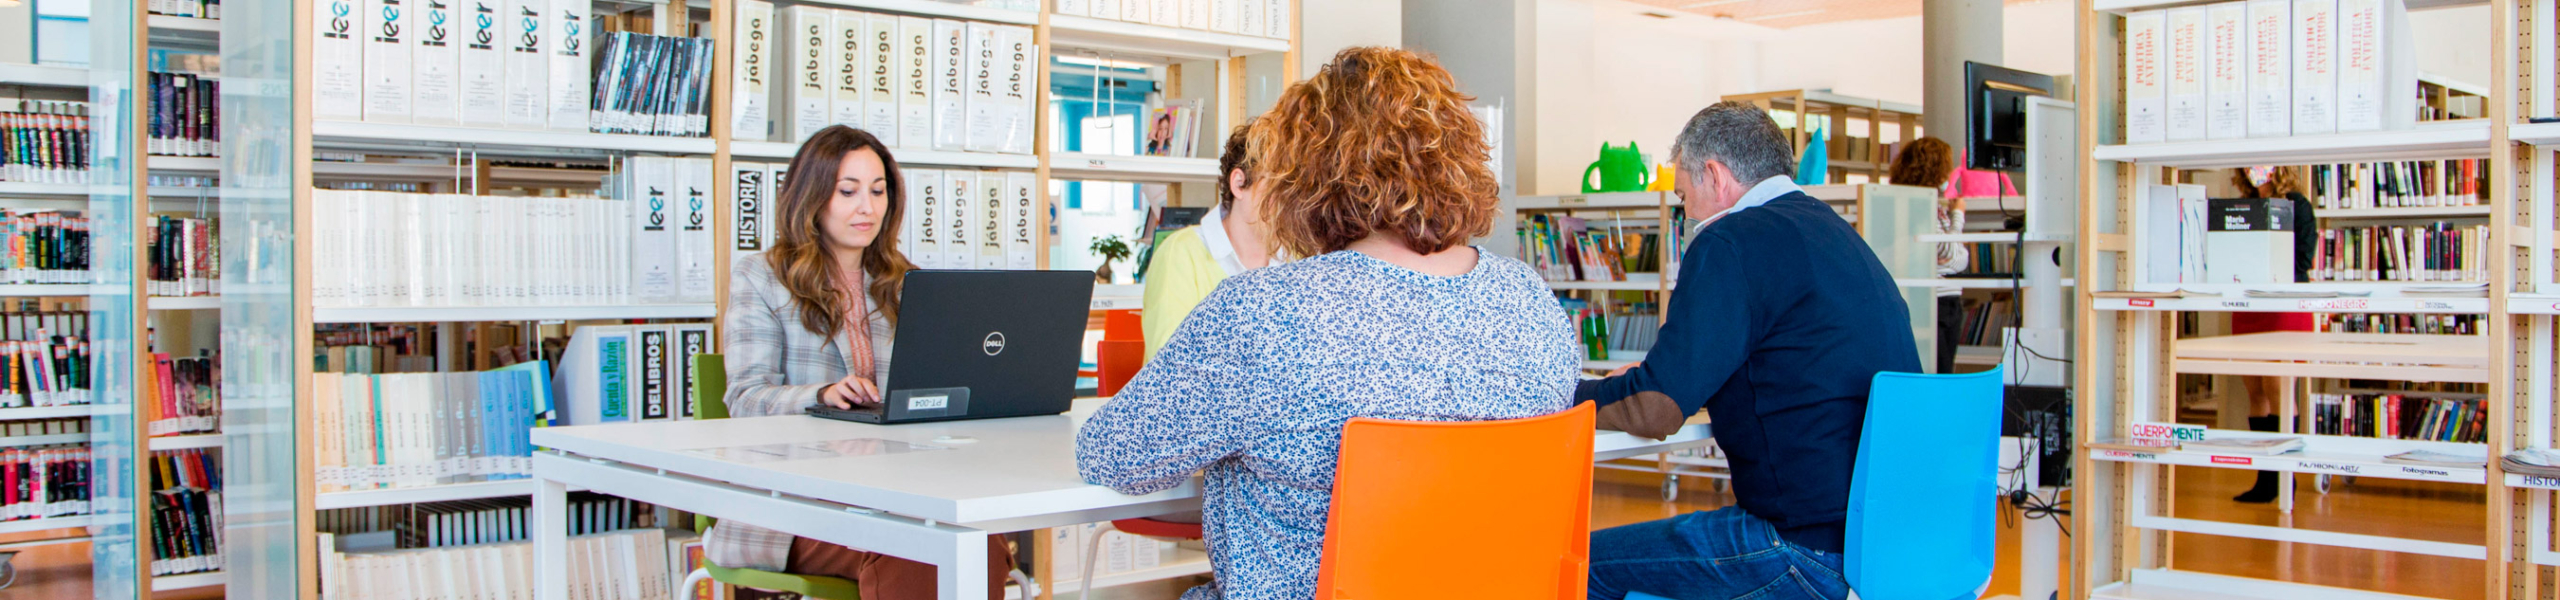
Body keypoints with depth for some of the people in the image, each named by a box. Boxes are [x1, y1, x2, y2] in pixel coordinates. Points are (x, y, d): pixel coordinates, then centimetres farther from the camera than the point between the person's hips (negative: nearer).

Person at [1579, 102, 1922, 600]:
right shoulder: (1836, 231, 16)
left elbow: (1655, 409, -14)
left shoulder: (1734, 243, -12)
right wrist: (1656, 375, 33)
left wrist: (1564, 394, 5)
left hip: (1814, 551, -10)